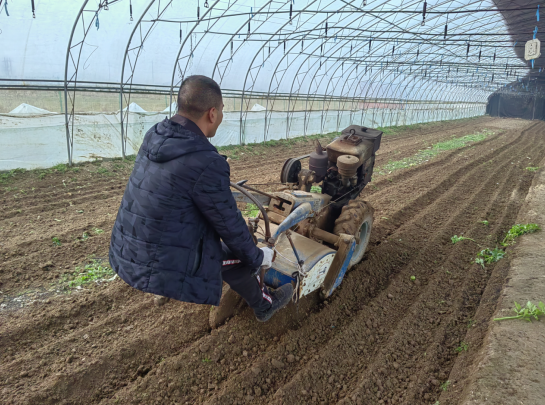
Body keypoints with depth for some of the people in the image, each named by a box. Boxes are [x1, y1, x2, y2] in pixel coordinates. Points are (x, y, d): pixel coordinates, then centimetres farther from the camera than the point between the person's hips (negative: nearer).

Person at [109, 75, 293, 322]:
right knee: (239, 257, 11)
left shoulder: (154, 136, -2)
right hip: (160, 271, -8)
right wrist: (257, 257, 5)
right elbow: (230, 225, -13)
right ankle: (265, 305, 35)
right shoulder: (206, 164, -25)